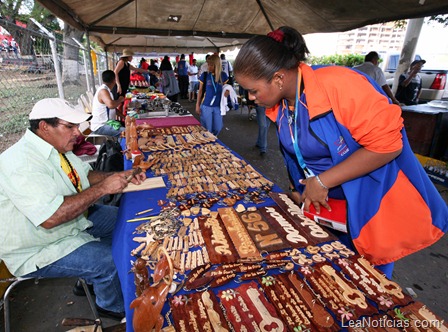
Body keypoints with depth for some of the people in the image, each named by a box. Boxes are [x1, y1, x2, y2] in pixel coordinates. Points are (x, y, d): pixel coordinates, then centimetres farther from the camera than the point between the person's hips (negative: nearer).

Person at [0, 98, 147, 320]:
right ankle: (114, 307, 13)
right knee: (113, 261, -20)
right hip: (38, 250, -9)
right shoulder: (22, 164, -30)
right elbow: (51, 217, -38)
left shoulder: (56, 147, -2)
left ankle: (93, 278, 28)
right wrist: (103, 188, -33)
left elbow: (85, 176, 9)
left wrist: (121, 176, -8)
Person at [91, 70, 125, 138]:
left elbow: (113, 109, 25)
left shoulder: (107, 90, 15)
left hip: (107, 122, 10)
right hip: (100, 126, -10)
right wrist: (120, 100, -17)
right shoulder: (103, 91, -16)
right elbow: (111, 105, -37)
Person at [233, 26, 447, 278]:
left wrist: (322, 182, -25)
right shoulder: (279, 103, -4)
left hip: (373, 205, -6)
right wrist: (302, 190, 6)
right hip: (322, 204, 6)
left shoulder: (338, 85, -28)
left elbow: (387, 143, -27)